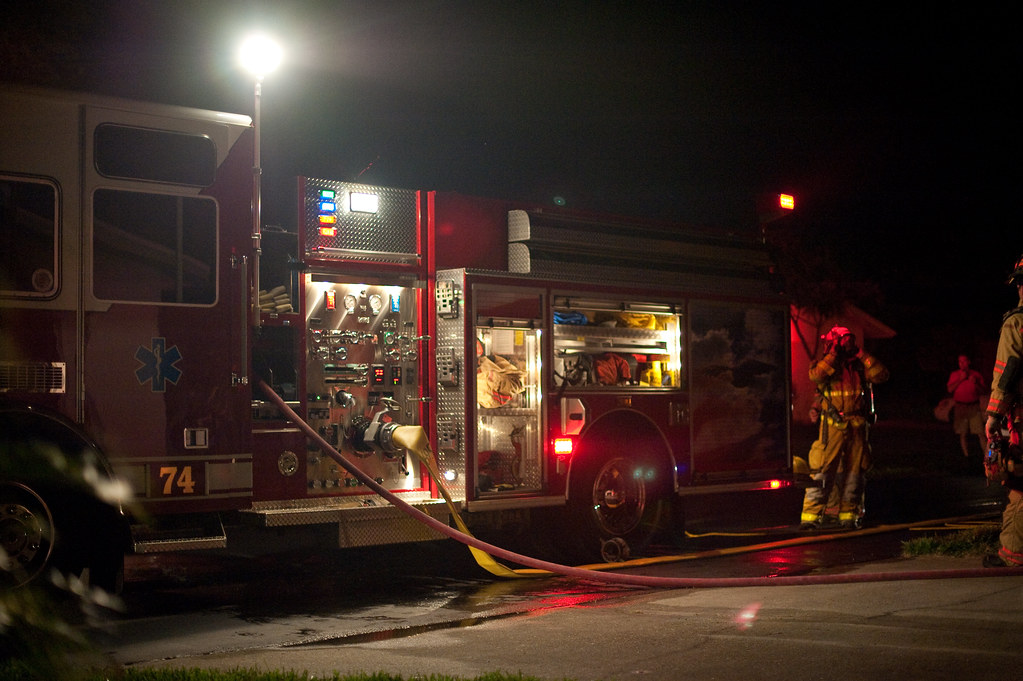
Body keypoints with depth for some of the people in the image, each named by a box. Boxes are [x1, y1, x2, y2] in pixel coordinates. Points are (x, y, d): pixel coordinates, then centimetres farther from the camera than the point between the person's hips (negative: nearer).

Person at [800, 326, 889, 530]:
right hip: (833, 427, -4)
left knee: (853, 471, 8)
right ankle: (811, 515, -7)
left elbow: (881, 375, -2)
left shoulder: (859, 367, 10)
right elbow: (815, 376, -21)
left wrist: (861, 354, -2)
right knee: (823, 470, -8)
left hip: (857, 428, 4)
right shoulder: (826, 366, 1)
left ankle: (848, 514, 18)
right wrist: (834, 354, -16)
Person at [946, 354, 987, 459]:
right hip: (960, 406, 1)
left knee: (981, 433, -10)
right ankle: (966, 455, 5)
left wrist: (975, 383, -7)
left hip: (974, 407, -1)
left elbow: (982, 391, 11)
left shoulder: (976, 374, 10)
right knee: (962, 434, -1)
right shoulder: (954, 375, 11)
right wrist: (960, 380, -7)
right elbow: (950, 390, 0)